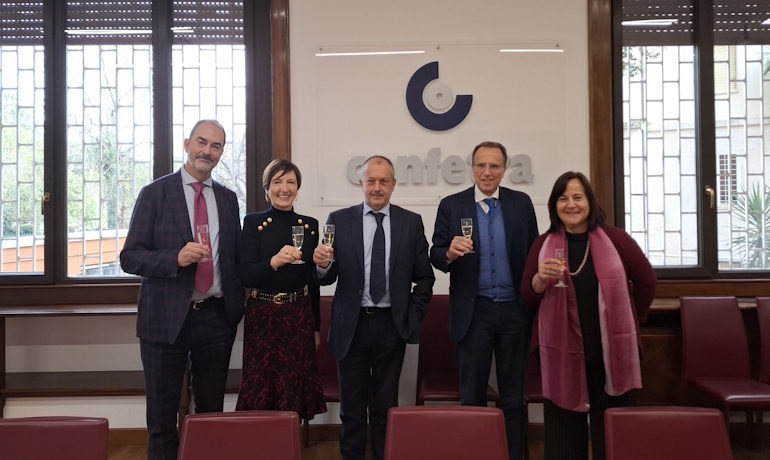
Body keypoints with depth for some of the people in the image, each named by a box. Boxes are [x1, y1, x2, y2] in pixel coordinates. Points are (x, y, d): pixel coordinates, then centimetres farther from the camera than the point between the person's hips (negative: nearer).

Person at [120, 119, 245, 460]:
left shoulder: (228, 198, 10)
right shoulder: (155, 193, -2)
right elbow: (129, 257, -6)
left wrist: (238, 305, 6)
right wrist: (176, 258, -22)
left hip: (217, 317, 3)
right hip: (167, 317, -3)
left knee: (212, 412, 12)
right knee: (162, 417, 8)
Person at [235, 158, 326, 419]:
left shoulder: (310, 225, 6)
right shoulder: (253, 223, -2)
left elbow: (313, 279, 11)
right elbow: (244, 276, -10)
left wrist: (316, 327, 13)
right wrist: (274, 261, -28)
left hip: (299, 317, 2)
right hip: (263, 317, -2)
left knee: (295, 390, 7)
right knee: (261, 390, 2)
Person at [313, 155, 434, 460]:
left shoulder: (412, 222, 2)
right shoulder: (339, 220, 0)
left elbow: (424, 278, 5)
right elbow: (327, 277, -2)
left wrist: (413, 317, -2)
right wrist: (322, 264, -23)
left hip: (393, 325, 0)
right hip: (352, 325, 0)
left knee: (386, 405, 13)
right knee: (352, 406, 12)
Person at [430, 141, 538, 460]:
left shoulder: (522, 203, 4)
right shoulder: (451, 205, 1)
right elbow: (435, 254, -1)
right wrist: (450, 253, -24)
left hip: (515, 311, 1)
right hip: (473, 312, -1)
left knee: (514, 398, 10)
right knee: (472, 397, 10)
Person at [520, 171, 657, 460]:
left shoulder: (615, 239, 0)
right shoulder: (543, 244, 3)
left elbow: (647, 282, 9)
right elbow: (527, 297, 2)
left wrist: (629, 322, 12)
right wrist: (541, 279, -17)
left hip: (611, 355, 0)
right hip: (563, 356, 0)